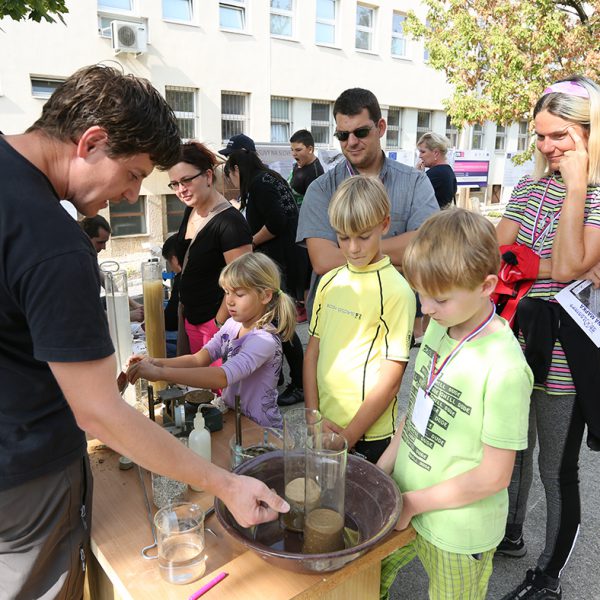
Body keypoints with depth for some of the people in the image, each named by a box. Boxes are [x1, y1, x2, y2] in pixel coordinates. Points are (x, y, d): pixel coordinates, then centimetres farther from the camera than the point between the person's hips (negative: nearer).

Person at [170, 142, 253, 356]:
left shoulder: (230, 222, -20)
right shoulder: (190, 212, 7)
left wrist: (219, 324, -14)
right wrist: (184, 308, 17)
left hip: (218, 323, -8)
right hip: (190, 318, 8)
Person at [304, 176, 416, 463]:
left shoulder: (396, 291, -15)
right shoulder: (329, 282, 2)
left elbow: (390, 380, -14)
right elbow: (313, 351, 5)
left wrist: (348, 436, -12)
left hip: (370, 434, -5)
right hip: (324, 429, 5)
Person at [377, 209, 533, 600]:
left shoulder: (504, 367, -28)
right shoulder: (439, 327, -6)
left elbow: (494, 476, -21)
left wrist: (413, 502, -15)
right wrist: (383, 469, 0)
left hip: (457, 534, -6)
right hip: (403, 503, 6)